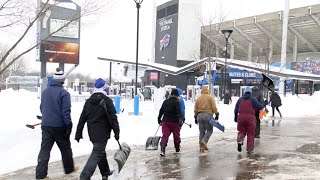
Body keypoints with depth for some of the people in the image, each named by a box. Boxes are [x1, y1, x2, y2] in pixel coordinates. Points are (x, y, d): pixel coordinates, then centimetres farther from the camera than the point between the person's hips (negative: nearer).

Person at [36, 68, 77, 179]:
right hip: (59, 126, -5)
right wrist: (69, 125, -12)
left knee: (45, 149, 5)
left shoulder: (45, 91, 9)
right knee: (65, 148, 13)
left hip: (46, 125, 5)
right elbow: (66, 111, -17)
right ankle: (69, 168, 27)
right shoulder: (64, 93, -13)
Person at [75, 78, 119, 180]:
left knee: (100, 151, 21)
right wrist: (117, 132, -6)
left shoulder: (88, 102, 7)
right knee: (97, 154, -5)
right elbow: (113, 118, -13)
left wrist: (78, 134, 12)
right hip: (102, 133, -7)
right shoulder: (107, 101, -10)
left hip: (92, 133, 7)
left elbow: (82, 119, 8)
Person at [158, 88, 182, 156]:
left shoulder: (165, 101, 9)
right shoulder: (176, 102, -6)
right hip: (174, 122, -3)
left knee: (165, 135, -2)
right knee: (176, 135, 15)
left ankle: (162, 150, -19)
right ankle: (177, 149, 31)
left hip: (165, 121, 3)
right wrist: (180, 118, -26)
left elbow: (161, 111, 14)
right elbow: (178, 111, -20)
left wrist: (159, 119, 23)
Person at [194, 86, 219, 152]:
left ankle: (201, 146, 9)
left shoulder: (198, 98, 11)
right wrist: (217, 114, 0)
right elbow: (214, 107, -7)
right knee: (209, 130, 6)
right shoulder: (210, 97, -1)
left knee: (201, 131, 10)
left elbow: (196, 109, 12)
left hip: (200, 115, 4)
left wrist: (195, 117, 19)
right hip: (208, 115, -4)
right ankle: (204, 141, -17)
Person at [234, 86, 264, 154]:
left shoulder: (240, 99, 10)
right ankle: (249, 149, 9)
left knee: (241, 131, 16)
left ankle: (239, 141, -15)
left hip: (241, 118, 3)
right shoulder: (253, 99, 1)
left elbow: (236, 110, 10)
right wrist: (264, 104, 19)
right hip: (250, 118, -2)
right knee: (250, 134, 7)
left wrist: (235, 117, 20)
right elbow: (259, 107, -2)